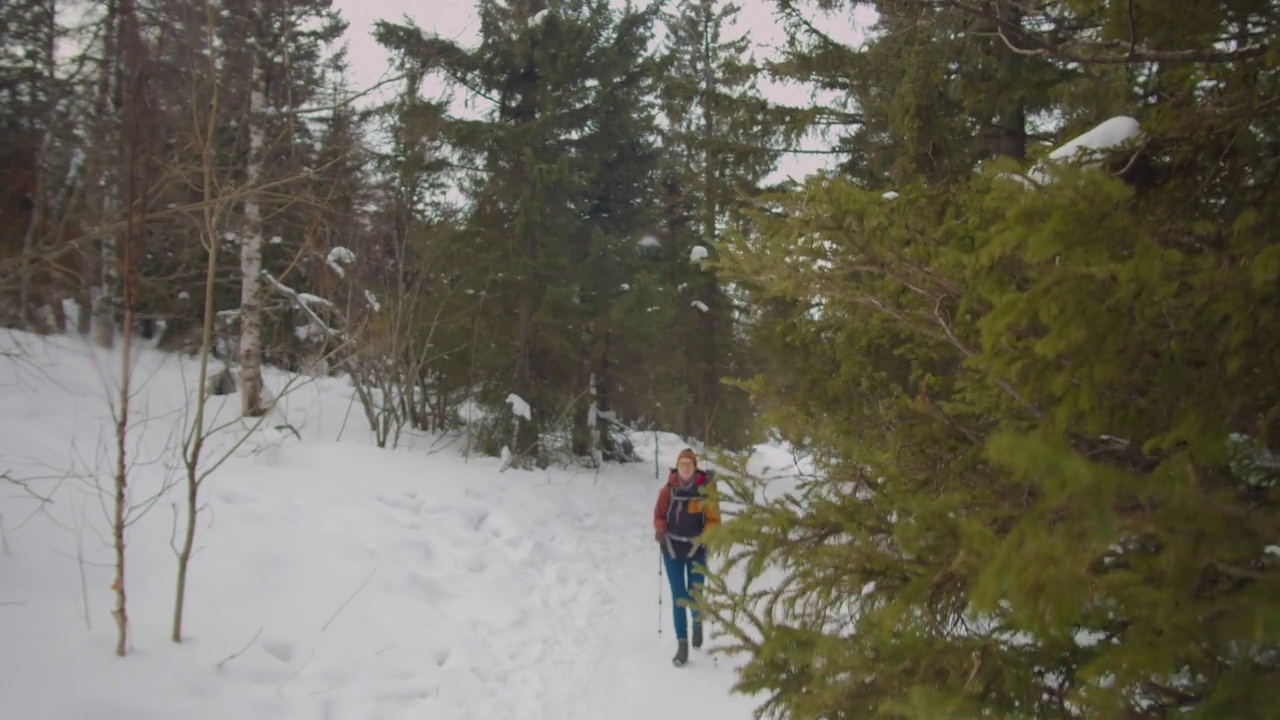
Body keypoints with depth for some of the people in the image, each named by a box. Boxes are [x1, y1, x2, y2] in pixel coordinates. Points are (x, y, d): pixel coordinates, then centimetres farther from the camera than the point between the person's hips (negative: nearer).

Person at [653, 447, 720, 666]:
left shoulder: (705, 489, -8)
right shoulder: (668, 490, -6)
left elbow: (714, 520, -4)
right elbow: (659, 515, 6)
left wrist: (704, 537, -20)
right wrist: (660, 531, -13)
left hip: (696, 550, -1)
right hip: (672, 549, 1)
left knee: (694, 596, 4)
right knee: (678, 597, 0)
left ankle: (697, 622, 39)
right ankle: (682, 645, 7)